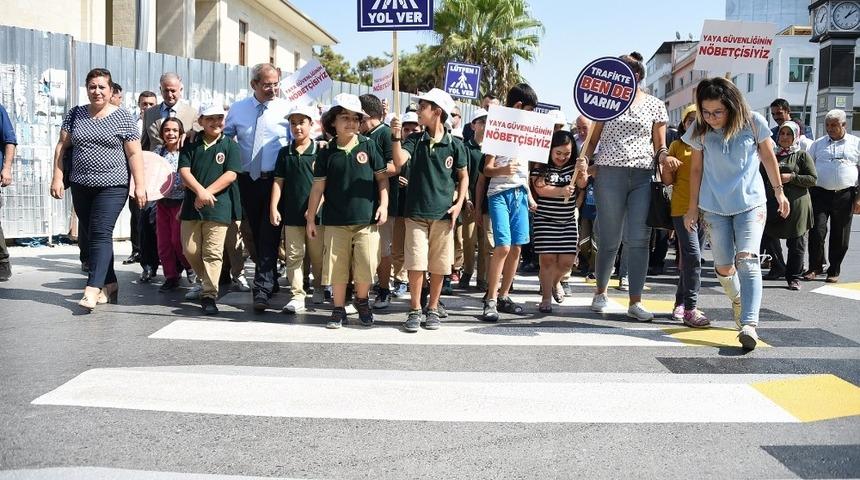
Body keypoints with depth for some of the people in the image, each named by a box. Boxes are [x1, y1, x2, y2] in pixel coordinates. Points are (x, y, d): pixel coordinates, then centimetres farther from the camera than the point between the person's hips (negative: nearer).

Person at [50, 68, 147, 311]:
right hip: (81, 186, 5)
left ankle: (93, 289, -17)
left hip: (112, 187, -5)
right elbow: (61, 146, 10)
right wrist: (57, 177, 2)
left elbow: (134, 154, -3)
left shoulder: (123, 118, -1)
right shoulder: (75, 114, 9)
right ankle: (110, 283, 19)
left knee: (101, 234, -13)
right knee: (92, 235, 8)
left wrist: (140, 185, -8)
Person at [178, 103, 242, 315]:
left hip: (219, 207, -3)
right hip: (192, 205, 3)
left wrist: (207, 193, -13)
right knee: (190, 250, 5)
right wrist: (199, 190, -18)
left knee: (213, 253, -5)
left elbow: (231, 174, -6)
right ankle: (207, 282, 27)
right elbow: (184, 171, -1)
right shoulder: (191, 145, 10)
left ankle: (209, 296, -1)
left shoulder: (230, 145, 3)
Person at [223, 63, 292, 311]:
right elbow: (223, 138, 20)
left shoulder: (287, 109, -1)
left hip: (275, 180, -4)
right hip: (248, 180, 4)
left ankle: (262, 289, -10)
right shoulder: (237, 109, 8)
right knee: (256, 234, 12)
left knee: (269, 235, -10)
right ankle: (271, 282, 28)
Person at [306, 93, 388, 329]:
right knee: (337, 268, 5)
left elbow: (382, 177, 6)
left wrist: (383, 204, -3)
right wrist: (311, 218, 6)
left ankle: (362, 301, 24)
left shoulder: (368, 145, 1)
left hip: (366, 220, -1)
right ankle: (339, 310, 20)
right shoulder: (327, 153, 3)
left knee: (366, 266, -3)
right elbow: (318, 187, 6)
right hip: (335, 221, 1)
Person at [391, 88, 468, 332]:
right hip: (416, 213, 0)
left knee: (438, 266, 6)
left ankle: (433, 309, 20)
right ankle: (415, 310, 8)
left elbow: (463, 176, 9)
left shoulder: (454, 144, 1)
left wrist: (459, 204, -2)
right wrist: (396, 137, -24)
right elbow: (399, 162, -12)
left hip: (443, 214, 0)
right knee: (416, 264, -3)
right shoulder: (414, 140, 4)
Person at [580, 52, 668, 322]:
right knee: (610, 240, 3)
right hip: (610, 173, -1)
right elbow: (593, 139, 11)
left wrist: (664, 157, -9)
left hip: (643, 176, 1)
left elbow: (660, 146, 13)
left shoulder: (655, 106, 11)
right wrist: (583, 158, -8)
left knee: (638, 240, -4)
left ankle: (635, 302, 1)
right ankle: (600, 291, 24)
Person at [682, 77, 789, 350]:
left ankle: (749, 324, -25)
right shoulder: (700, 131, -4)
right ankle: (737, 301, 36)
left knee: (747, 260, -18)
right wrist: (693, 207, 7)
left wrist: (779, 191, 14)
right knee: (723, 266, 5)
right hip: (714, 207, 2)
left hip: (751, 203, -2)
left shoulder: (753, 122, -8)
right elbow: (696, 169, 5)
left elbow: (768, 157, 7)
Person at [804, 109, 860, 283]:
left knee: (840, 236, 5)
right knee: (817, 232, -9)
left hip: (845, 195, 0)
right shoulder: (818, 144, 13)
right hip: (820, 194, 1)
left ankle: (834, 271, 17)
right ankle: (815, 267, 5)